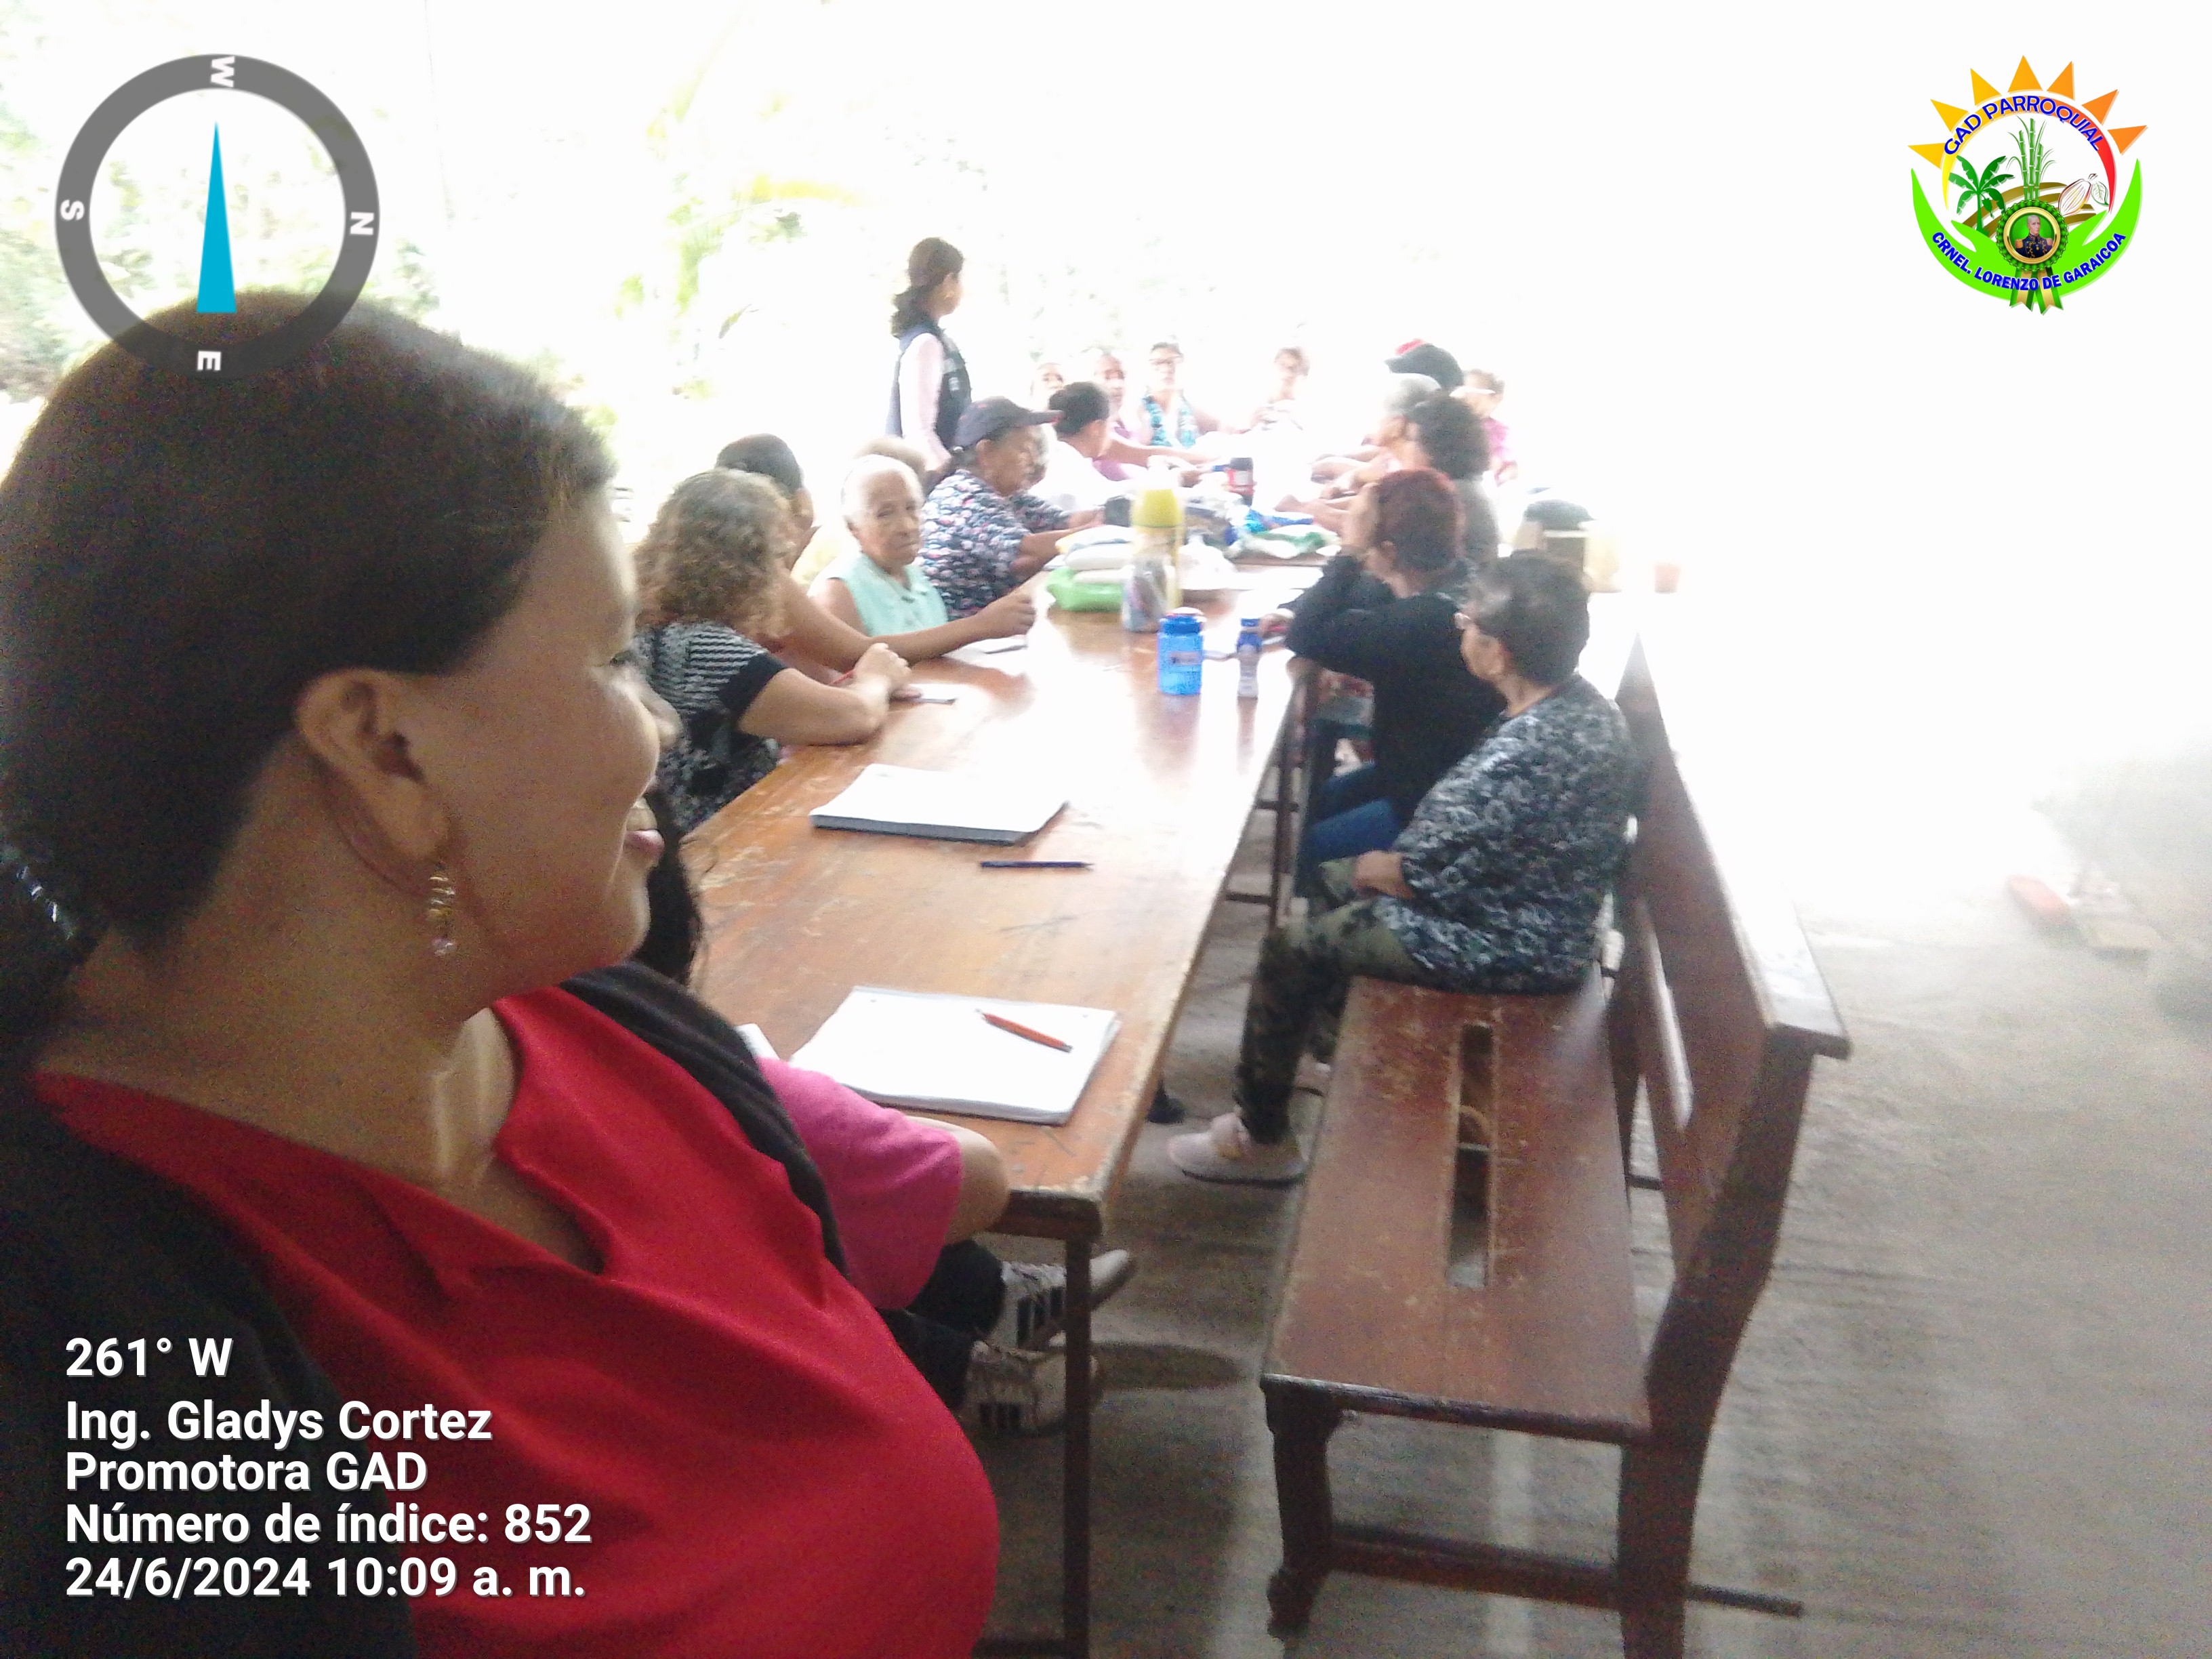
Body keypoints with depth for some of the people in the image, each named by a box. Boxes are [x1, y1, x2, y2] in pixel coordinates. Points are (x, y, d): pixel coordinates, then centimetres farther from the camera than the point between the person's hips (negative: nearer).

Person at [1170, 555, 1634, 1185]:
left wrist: (1385, 869, -6)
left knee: (1289, 951, 1)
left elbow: (1440, 882, -26)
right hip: (1521, 898, 9)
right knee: (1334, 883, 21)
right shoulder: (1580, 700, -4)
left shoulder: (1526, 756, -34)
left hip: (1507, 944, -9)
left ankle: (1261, 1140, 18)